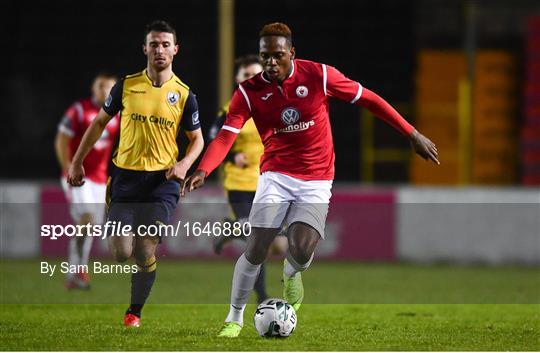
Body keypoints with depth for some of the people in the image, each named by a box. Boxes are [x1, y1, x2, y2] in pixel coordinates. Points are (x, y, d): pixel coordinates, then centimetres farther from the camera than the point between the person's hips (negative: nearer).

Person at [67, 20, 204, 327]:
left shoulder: (184, 95, 0)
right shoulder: (127, 86, 2)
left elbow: (197, 139, 10)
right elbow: (99, 123, 12)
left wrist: (184, 164, -11)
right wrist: (77, 162, 10)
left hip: (162, 181, -1)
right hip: (125, 176, 1)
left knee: (146, 253, -7)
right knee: (121, 253, -9)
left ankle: (135, 311, 13)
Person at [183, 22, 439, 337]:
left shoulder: (319, 75, -10)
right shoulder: (249, 92, -7)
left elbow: (369, 99, -3)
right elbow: (226, 136, -15)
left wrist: (413, 134, -2)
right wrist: (203, 171, -34)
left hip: (316, 181, -1)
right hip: (276, 175, 1)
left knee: (302, 252, -19)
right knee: (256, 250, -12)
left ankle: (292, 272, 20)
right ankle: (235, 318, 8)